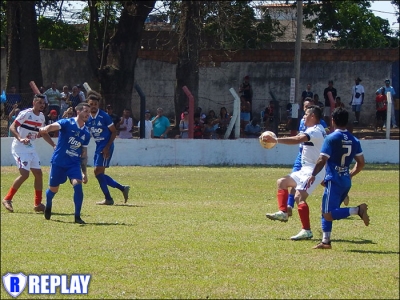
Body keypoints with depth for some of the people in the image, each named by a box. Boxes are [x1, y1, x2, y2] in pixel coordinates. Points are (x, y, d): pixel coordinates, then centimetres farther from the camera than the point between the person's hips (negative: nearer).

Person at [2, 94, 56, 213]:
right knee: (24, 174, -18)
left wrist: (54, 145, 17)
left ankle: (38, 204, 13)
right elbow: (12, 127, -20)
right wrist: (20, 138, -35)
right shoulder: (26, 114, -15)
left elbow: (44, 133, 24)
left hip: (31, 148, 8)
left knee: (38, 174, 5)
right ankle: (7, 199, -8)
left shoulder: (41, 116, 10)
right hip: (20, 148, -8)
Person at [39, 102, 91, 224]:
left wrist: (84, 172, 11)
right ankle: (48, 205, 43)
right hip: (58, 161, -3)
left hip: (74, 163, 3)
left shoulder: (86, 133, 5)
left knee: (78, 185, -18)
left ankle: (77, 216, -9)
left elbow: (84, 154, 13)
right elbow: (54, 126, -31)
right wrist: (45, 129, -54)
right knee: (53, 189, 9)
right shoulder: (67, 123, -10)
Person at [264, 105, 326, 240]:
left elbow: (298, 139, -33)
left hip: (313, 170, -11)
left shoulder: (315, 131, -17)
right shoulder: (318, 130, 17)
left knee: (299, 196, -23)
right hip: (306, 170, 11)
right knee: (282, 182, 18)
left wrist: (275, 140, -37)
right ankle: (283, 212, 11)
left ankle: (306, 231, -25)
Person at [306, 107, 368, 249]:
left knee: (328, 215, -11)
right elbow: (361, 163, 10)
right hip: (346, 182, 8)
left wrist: (313, 175, -2)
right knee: (325, 210, 19)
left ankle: (357, 210, -25)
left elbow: (322, 160, -14)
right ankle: (326, 241, 15)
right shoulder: (354, 140, 8)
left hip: (334, 181, -8)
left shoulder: (331, 138, -11)